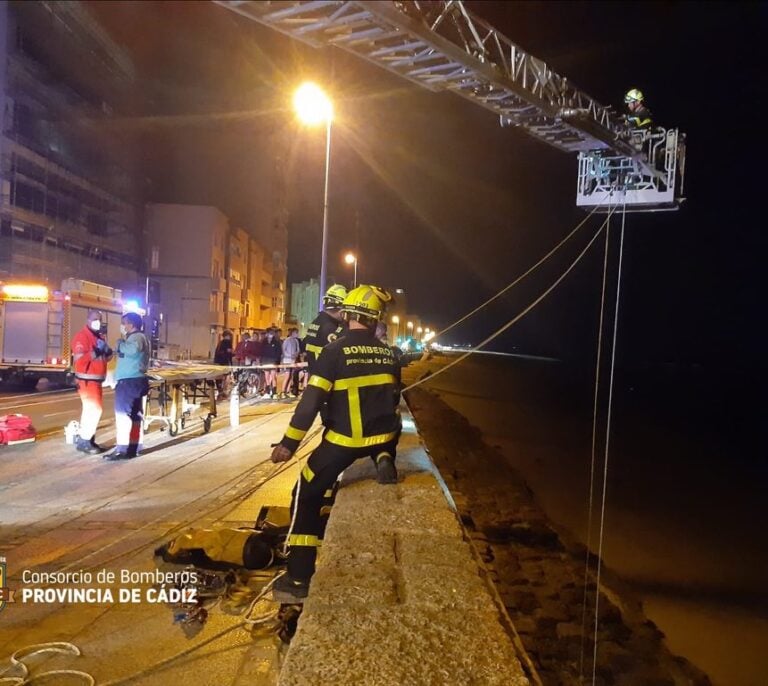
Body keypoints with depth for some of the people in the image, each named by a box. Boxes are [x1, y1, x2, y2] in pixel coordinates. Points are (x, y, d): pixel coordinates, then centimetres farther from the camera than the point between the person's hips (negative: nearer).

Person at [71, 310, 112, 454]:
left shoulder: (99, 336, 15)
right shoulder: (81, 336, -13)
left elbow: (105, 358, 21)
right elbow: (79, 360, -22)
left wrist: (108, 352, -1)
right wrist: (95, 352, -32)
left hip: (97, 379, 10)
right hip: (87, 380, -10)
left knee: (93, 409, 14)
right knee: (93, 409, -12)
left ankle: (88, 439, 24)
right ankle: (83, 441, -5)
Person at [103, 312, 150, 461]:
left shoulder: (137, 337, -13)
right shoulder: (137, 337, 21)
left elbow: (133, 350, -35)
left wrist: (120, 345, -19)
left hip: (129, 381, -11)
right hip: (134, 381, 11)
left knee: (123, 414, -11)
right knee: (135, 415, 11)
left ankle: (122, 449, -12)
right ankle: (134, 447, 16)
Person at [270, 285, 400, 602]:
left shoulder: (335, 351, -10)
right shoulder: (388, 354, 4)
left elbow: (311, 401, -13)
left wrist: (288, 443, -9)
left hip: (343, 441, -3)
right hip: (380, 438, 3)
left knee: (306, 496, 9)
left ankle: (299, 578, 9)